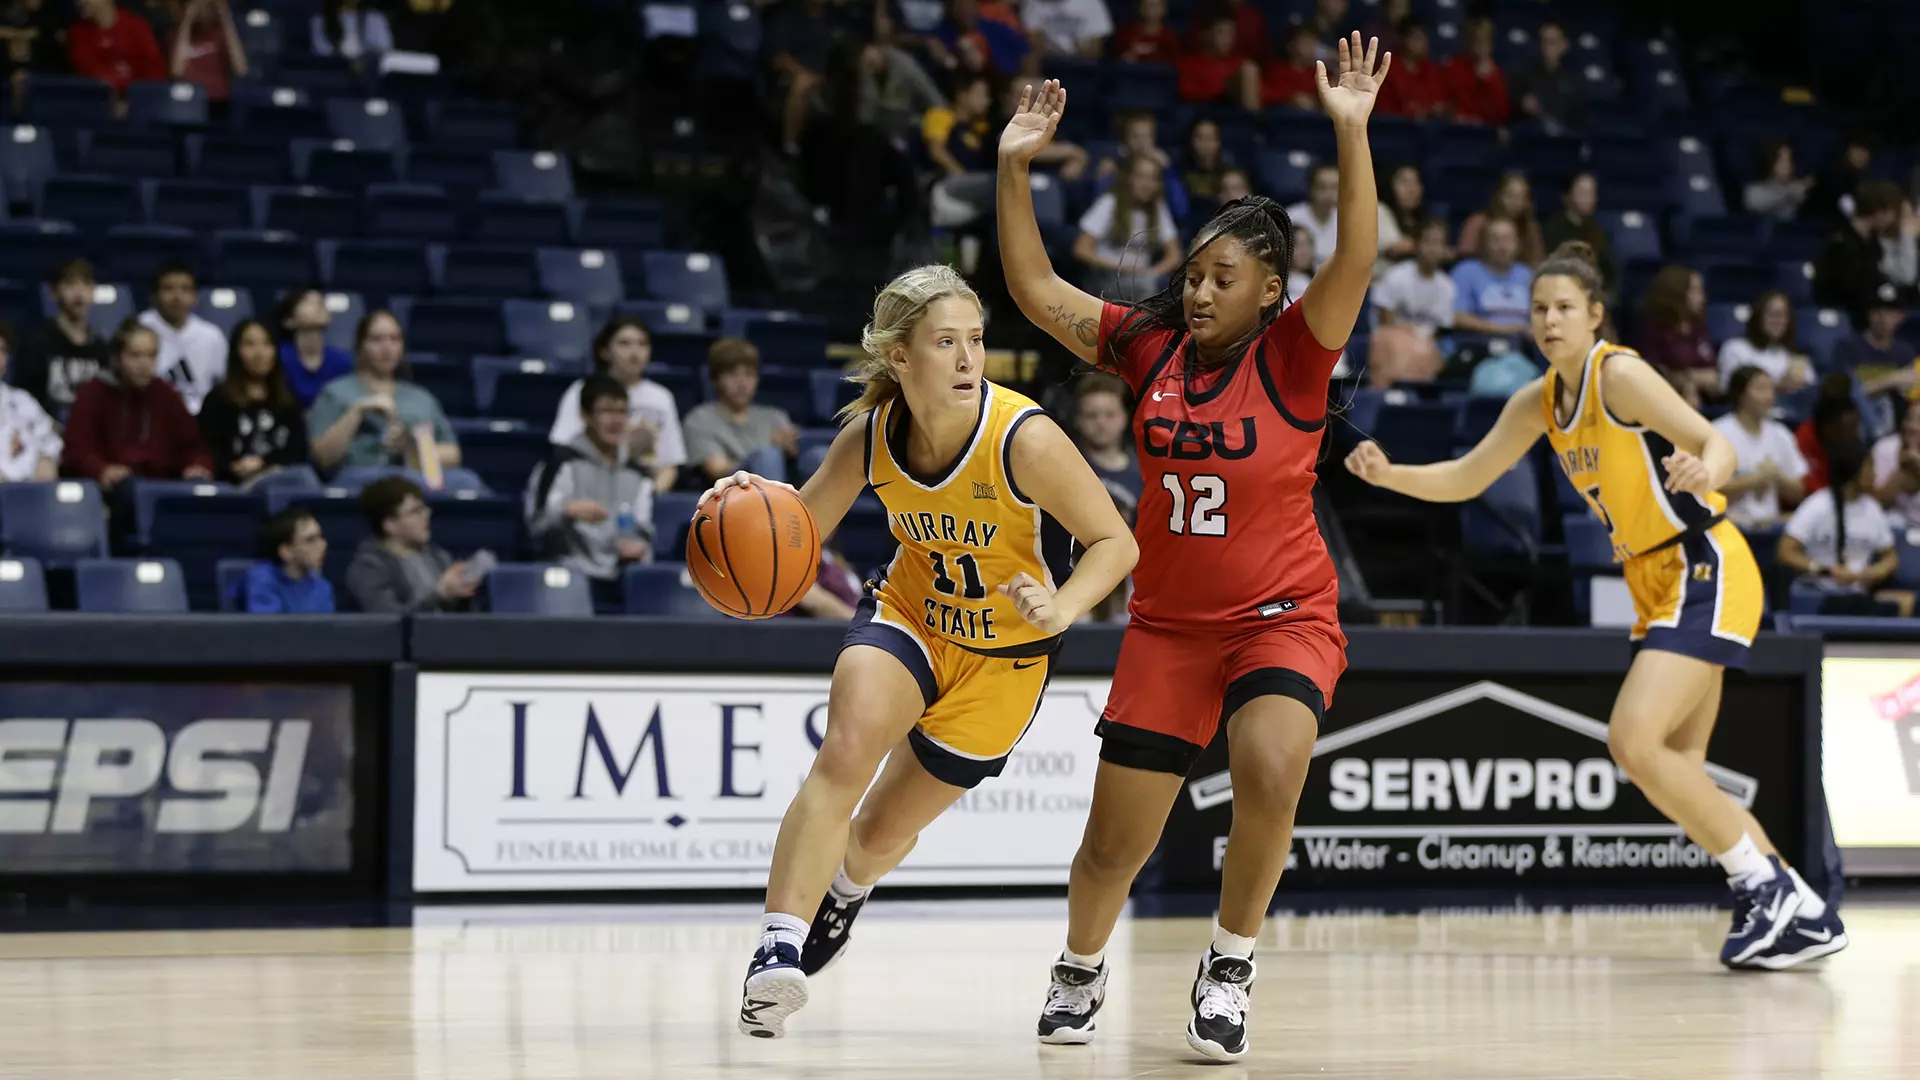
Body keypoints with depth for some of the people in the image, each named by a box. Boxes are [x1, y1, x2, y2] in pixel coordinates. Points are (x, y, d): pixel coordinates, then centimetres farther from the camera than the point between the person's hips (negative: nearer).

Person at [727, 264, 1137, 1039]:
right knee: (844, 755, -29)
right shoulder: (869, 433, -16)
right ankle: (779, 947, -27)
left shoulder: (1023, 438, -29)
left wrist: (1059, 610, -41)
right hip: (907, 616, 2)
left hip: (1004, 657, -2)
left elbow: (1116, 544, -22)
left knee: (887, 828, 11)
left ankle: (846, 888, 50)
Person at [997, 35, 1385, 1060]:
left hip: (1283, 616, -3)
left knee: (1269, 775, -31)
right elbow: (1037, 291, 5)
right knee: (1114, 840, 5)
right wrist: (1014, 168, -3)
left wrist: (1351, 132, -36)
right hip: (1167, 621, 3)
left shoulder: (1292, 352, -10)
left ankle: (1230, 964, -8)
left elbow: (1355, 263, -26)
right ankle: (1079, 972, 34)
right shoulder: (1149, 344, 1)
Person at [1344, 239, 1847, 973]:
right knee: (1675, 772, 9)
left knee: (1635, 742, -21)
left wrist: (1704, 472, -45)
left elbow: (1716, 444, -22)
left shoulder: (1619, 374, -15)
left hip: (1706, 574, -9)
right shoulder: (1539, 402, 9)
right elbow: (1464, 480, 14)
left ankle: (1767, 888, -9)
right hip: (1659, 584, 9)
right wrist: (1389, 475, -3)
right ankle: (1801, 913, 17)